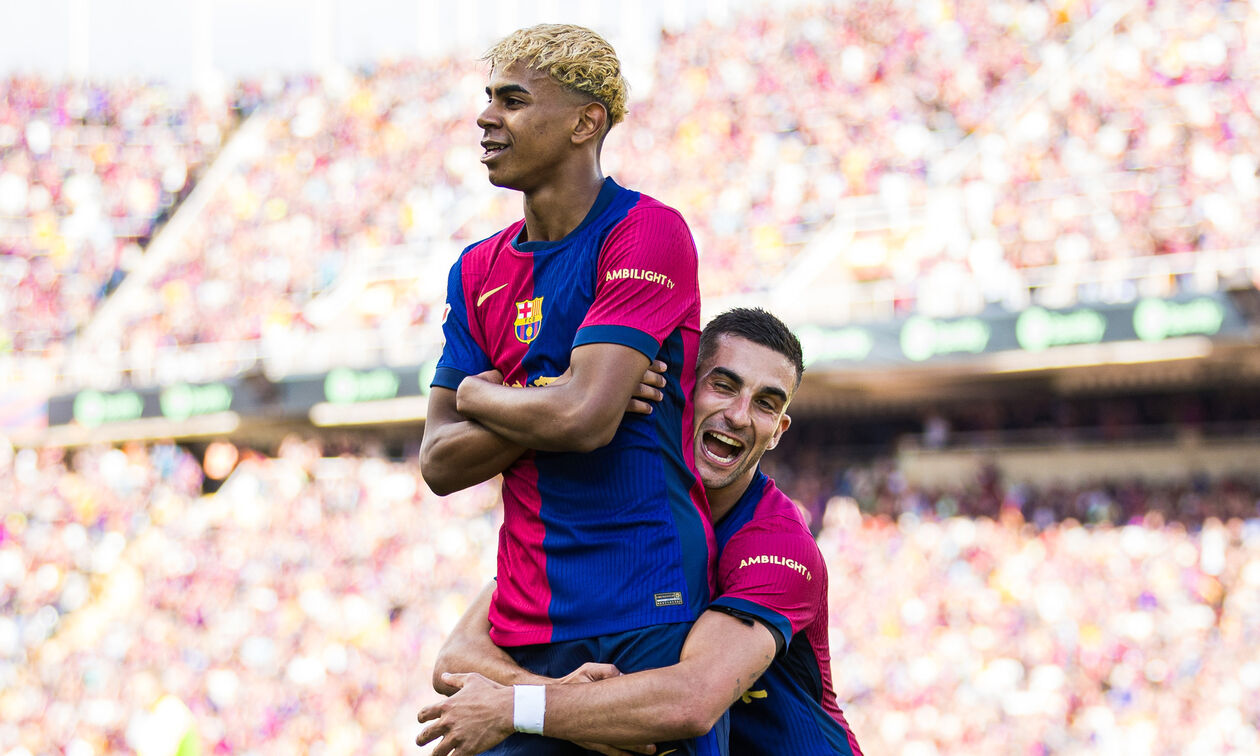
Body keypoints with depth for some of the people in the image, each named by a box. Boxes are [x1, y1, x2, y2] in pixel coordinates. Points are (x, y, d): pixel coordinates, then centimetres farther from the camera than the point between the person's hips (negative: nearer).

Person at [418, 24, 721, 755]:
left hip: (652, 613, -5)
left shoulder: (648, 233, -8)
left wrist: (479, 395, 0)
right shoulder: (477, 270, 13)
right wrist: (554, 404, -7)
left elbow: (586, 418, -18)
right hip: (527, 629, 6)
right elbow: (440, 463, 6)